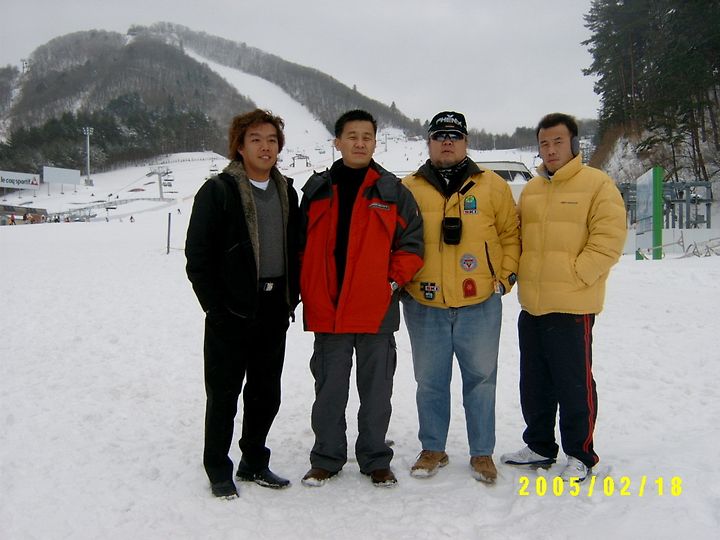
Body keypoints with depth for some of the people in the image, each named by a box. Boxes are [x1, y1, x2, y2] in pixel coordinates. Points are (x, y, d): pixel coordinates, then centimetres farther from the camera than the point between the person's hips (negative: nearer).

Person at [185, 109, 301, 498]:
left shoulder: (286, 193, 11)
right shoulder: (218, 191, -7)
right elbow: (197, 254, -9)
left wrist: (291, 297, 6)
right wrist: (215, 306, -12)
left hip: (274, 311, 6)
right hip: (231, 312, -5)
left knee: (266, 393, 14)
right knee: (224, 394, 5)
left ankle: (254, 463, 29)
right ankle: (218, 470, 20)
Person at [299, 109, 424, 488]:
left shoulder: (392, 191, 3)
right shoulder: (317, 190, 8)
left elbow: (412, 243, 3)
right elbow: (301, 245, 12)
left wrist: (394, 280, -7)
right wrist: (308, 290, 3)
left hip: (376, 310, -1)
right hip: (327, 310, 1)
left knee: (376, 390, 9)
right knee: (329, 390, 10)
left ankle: (375, 460, 24)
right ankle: (327, 459, 24)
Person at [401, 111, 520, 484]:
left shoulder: (492, 186, 4)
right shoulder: (408, 188, 5)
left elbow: (510, 233, 8)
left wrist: (505, 276, 1)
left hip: (481, 304, 0)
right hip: (424, 304, 1)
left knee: (481, 379, 8)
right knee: (430, 381, 11)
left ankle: (482, 453, 22)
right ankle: (432, 449, 26)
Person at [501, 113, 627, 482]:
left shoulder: (597, 184, -4)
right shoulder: (530, 189, 16)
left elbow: (609, 238, -11)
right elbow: (516, 236, 23)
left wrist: (576, 275, -15)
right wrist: (515, 271, 8)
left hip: (572, 306, -7)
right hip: (531, 305, 7)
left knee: (573, 382, 1)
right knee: (534, 382, 14)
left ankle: (579, 454, 16)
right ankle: (539, 447, 29)